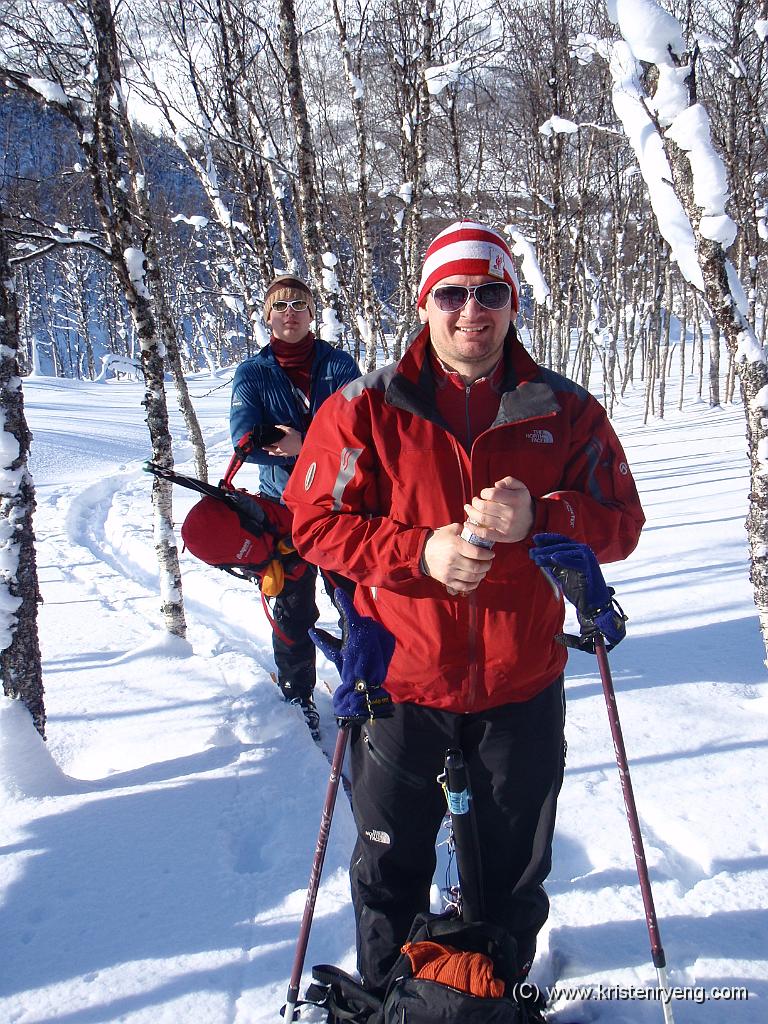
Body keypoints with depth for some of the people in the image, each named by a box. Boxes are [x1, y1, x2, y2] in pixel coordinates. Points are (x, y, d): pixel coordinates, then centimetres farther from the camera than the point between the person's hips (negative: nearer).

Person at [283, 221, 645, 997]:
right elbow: (314, 521, -4)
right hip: (401, 680, -1)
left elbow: (621, 520, 0)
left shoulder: (566, 411, -1)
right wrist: (418, 552, -19)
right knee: (389, 868, 18)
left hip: (522, 687, 2)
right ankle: (384, 997, 44)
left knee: (513, 874, 20)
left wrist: (536, 520, -20)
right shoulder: (365, 409, -5)